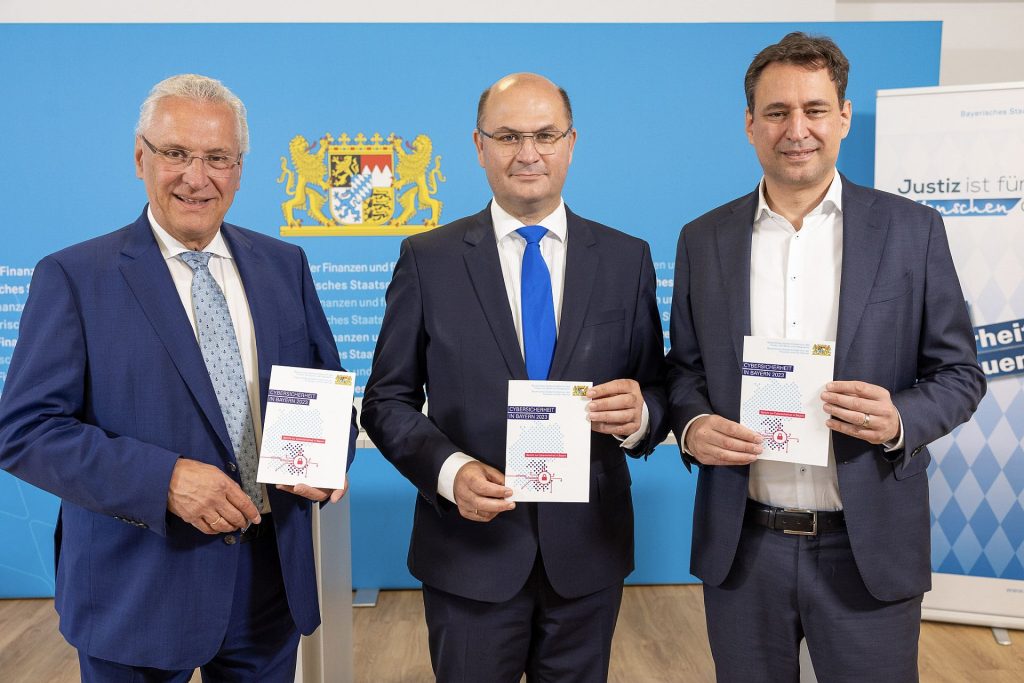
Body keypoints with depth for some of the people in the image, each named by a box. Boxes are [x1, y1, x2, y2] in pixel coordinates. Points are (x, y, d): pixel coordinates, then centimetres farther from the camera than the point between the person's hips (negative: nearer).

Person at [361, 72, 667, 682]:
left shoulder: (627, 259, 1)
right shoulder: (428, 259, -3)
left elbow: (659, 392, 4)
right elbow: (387, 400, -1)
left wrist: (639, 415, -18)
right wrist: (449, 470, -17)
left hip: (588, 550, 2)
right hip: (470, 548, -1)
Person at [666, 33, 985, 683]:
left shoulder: (912, 230, -2)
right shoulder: (703, 240, 2)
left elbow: (960, 372, 2)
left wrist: (899, 421, -18)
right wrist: (692, 425, -12)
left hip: (870, 549, -1)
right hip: (739, 548, 2)